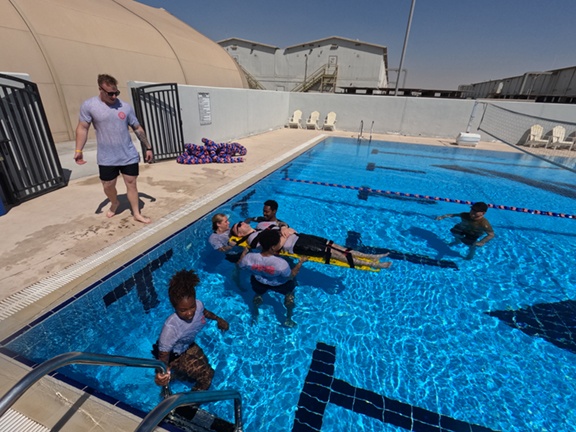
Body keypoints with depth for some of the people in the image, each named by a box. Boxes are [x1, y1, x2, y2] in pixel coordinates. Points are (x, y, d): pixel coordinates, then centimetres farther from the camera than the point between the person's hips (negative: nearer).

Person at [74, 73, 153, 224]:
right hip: (107, 158, -1)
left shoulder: (125, 107, 0)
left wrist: (148, 147, 5)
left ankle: (136, 214, 16)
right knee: (108, 186, 10)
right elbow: (82, 128, -2)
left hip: (129, 155, 1)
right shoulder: (88, 106, -5)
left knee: (131, 183, 6)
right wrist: (78, 150, -9)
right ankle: (114, 203, 41)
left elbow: (138, 129, 6)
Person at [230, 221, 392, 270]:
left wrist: (284, 228, 1)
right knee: (329, 251, -15)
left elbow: (282, 227, 22)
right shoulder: (253, 239, -5)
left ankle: (370, 256, -1)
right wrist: (285, 235, -10)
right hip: (294, 245, -8)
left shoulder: (260, 226, 20)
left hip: (296, 236, 8)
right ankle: (370, 264, -13)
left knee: (331, 244, -2)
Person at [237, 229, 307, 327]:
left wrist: (244, 252, 6)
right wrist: (300, 262, -12)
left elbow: (240, 265, -10)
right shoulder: (281, 263, -41)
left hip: (258, 282, 3)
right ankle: (288, 319, 42)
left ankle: (255, 316, 63)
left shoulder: (250, 258, -33)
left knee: (258, 294, 37)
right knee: (290, 291, 31)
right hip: (279, 285, -3)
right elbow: (291, 276, -22)